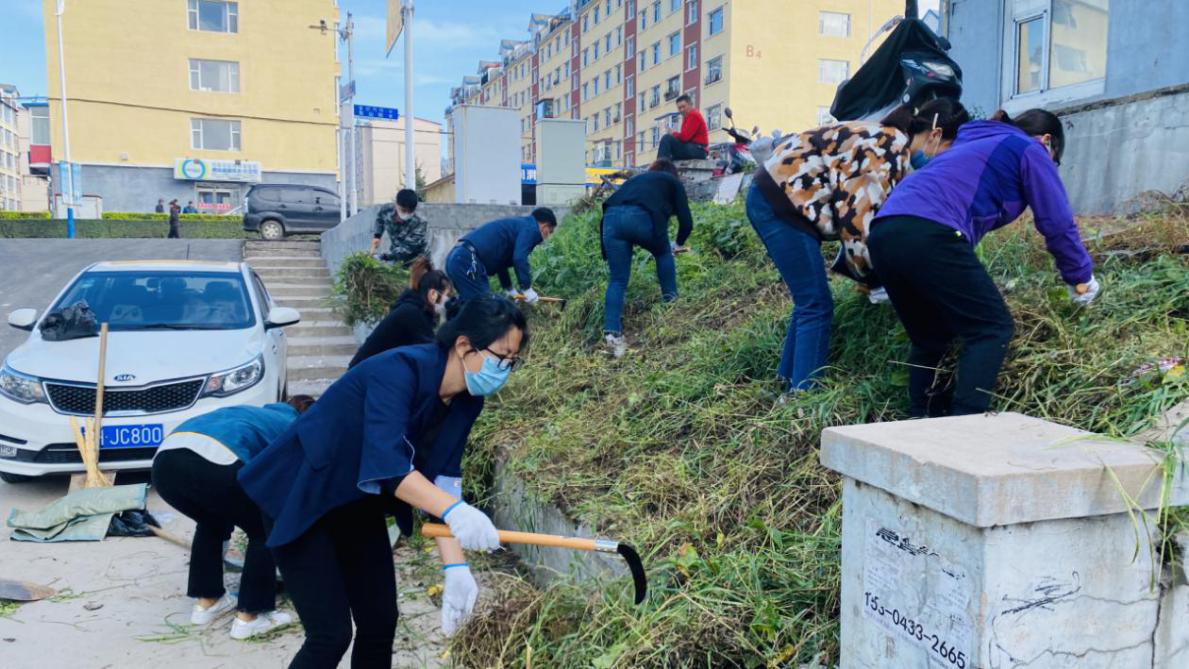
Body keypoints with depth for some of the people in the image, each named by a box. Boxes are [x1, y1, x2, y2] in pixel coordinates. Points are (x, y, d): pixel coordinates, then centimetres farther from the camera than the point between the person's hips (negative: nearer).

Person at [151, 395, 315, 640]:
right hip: (214, 462, -7)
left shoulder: (255, 414, 40)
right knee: (265, 531, 18)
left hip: (164, 460, 7)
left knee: (212, 520, 34)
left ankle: (206, 601, 36)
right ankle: (249, 616, 19)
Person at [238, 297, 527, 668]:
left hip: (358, 506, 8)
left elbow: (441, 482, -10)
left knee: (380, 621, 7)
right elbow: (387, 464, -42)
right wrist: (456, 511, -55)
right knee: (331, 634, -8)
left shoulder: (466, 402, -7)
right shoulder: (399, 370, -30)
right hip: (300, 498, -7)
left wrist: (455, 567, -20)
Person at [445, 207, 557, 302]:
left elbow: (499, 260, 35)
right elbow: (519, 258, -18)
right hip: (468, 260, -11)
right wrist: (527, 289, -9)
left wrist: (510, 289, 39)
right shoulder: (530, 228, -2)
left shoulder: (518, 224, 28)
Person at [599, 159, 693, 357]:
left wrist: (633, 241, 48)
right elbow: (686, 222, 22)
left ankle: (612, 332, -6)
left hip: (611, 217, 4)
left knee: (617, 280, 6)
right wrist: (678, 244, 41)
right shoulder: (673, 182, 27)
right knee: (663, 253, 27)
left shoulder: (636, 179, 40)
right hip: (641, 217, -4)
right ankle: (670, 301, 26)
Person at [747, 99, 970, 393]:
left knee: (809, 300, 17)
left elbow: (861, 205, 17)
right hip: (782, 200, -10)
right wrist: (868, 273, -5)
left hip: (777, 195, 10)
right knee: (817, 306, -8)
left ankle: (790, 379, 26)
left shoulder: (887, 140, 16)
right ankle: (804, 395, -5)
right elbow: (859, 214, -19)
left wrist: (866, 270, 10)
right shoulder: (893, 148, -14)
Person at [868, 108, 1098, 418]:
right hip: (929, 234, -8)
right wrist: (1081, 277, 26)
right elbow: (1057, 223, 12)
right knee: (992, 328, 1)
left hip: (883, 233, 8)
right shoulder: (1030, 150, 16)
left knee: (930, 337, 19)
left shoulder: (972, 143, 39)